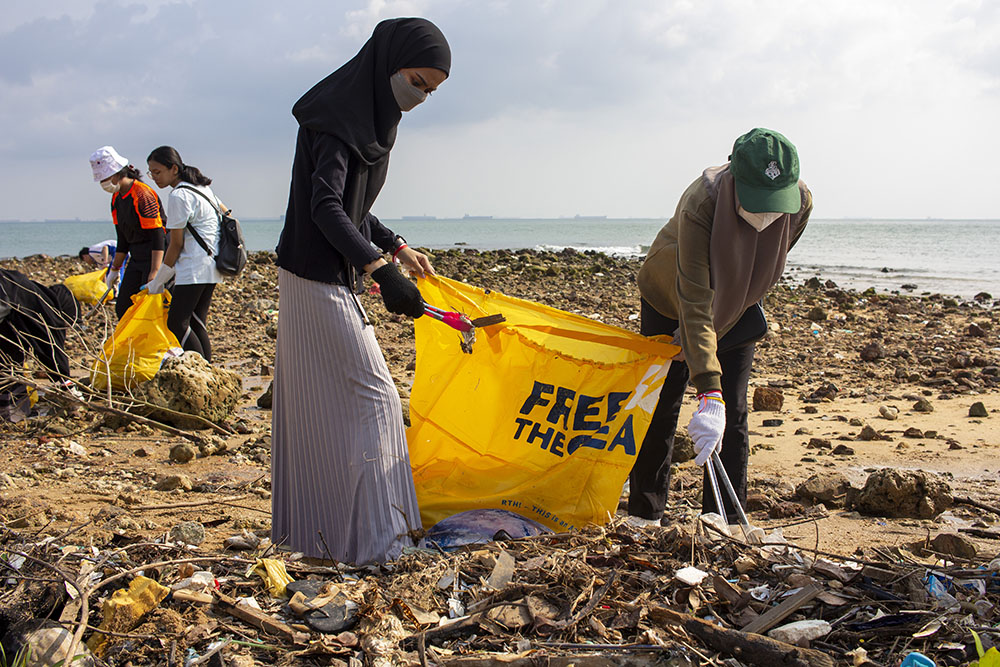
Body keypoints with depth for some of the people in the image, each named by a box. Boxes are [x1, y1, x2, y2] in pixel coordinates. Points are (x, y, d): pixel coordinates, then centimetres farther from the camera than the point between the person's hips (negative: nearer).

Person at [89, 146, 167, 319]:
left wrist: (154, 272, -27)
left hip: (155, 257, -9)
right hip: (136, 258, 9)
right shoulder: (116, 198, 10)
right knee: (122, 308, 7)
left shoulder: (143, 194, -18)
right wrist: (114, 269, 20)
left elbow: (157, 235, -22)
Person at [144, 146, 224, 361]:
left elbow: (176, 245, -10)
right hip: (212, 265, 10)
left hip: (194, 269, -10)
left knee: (177, 324, -9)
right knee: (197, 323, 9)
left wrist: (157, 283, -2)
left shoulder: (178, 196, -12)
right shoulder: (201, 186, 15)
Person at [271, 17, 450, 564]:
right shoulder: (339, 118, -17)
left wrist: (396, 246, 22)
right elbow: (326, 206, -27)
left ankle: (305, 524, 24)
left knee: (319, 401, 14)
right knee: (368, 396, -8)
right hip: (321, 281, -10)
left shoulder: (366, 114, 14)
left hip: (330, 277, 10)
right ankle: (365, 535, -2)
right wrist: (379, 271, -36)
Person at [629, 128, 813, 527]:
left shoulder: (800, 204, -27)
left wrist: (714, 329, -9)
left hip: (736, 309, 3)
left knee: (732, 416, -3)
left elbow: (762, 274, -8)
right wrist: (709, 394, -49)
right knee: (661, 408, 1)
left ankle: (725, 523, 6)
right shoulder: (700, 206, -41)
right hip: (669, 298, -3)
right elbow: (695, 304, -43)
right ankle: (644, 516, 15)